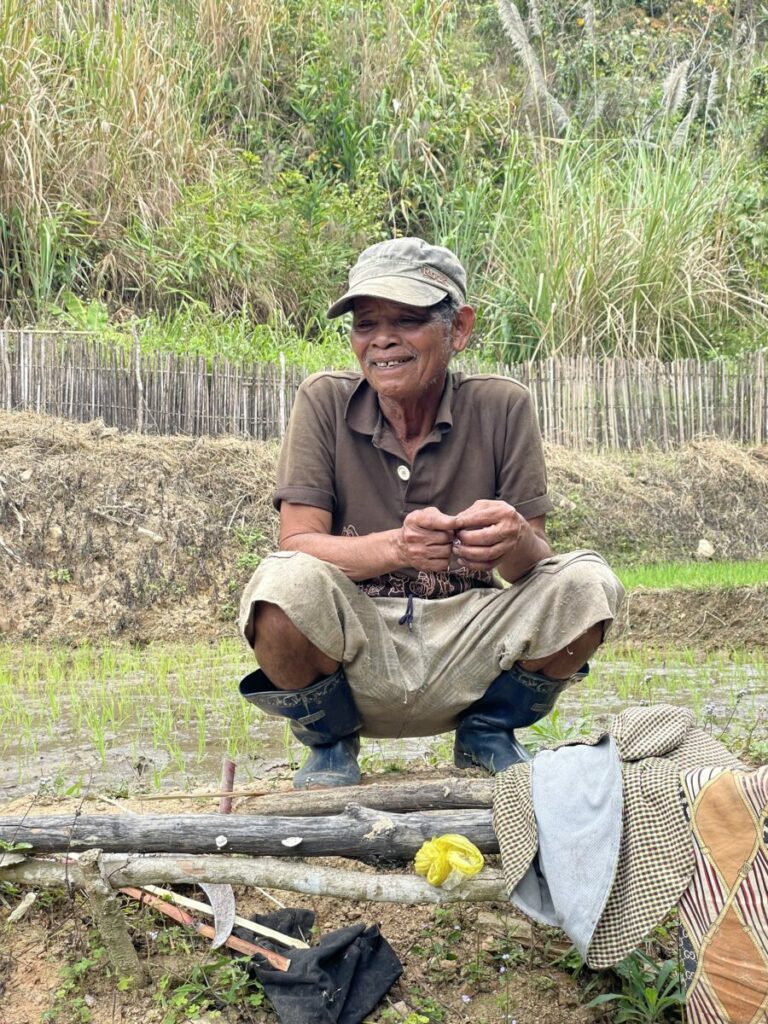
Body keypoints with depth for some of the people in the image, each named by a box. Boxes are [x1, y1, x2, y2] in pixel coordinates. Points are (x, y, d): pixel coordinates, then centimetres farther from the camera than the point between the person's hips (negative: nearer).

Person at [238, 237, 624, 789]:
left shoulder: (502, 406, -3)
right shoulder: (325, 401, -5)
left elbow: (534, 561, -5)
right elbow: (296, 544, -13)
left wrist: (516, 542, -31)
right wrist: (397, 546, -33)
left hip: (467, 657, 2)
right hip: (355, 653, -1)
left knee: (585, 586, -22)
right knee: (288, 584, -32)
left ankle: (488, 734, 8)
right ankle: (330, 743, 2)